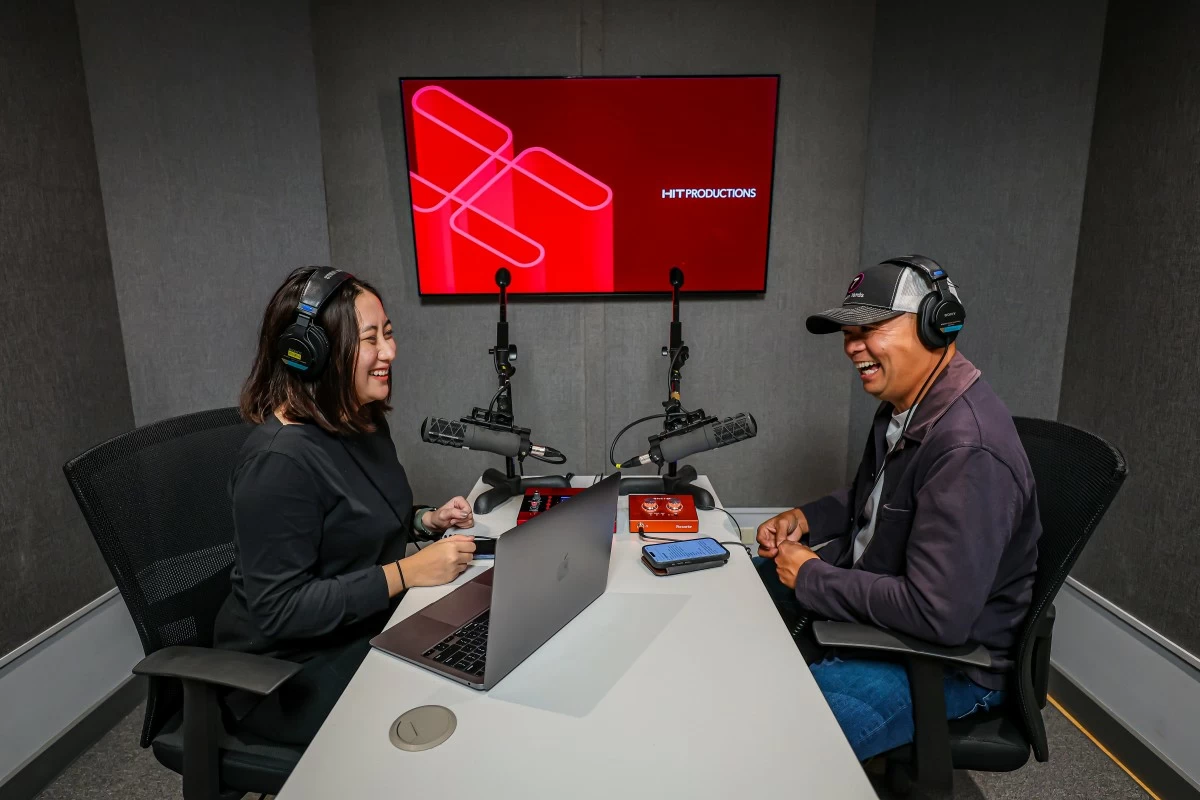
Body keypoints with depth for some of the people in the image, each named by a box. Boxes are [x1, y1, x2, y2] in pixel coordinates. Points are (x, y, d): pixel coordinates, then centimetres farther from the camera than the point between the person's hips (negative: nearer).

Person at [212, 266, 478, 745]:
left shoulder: (365, 423, 3)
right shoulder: (280, 459, -25)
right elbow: (279, 609, -25)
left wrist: (428, 521, -1)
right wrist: (407, 573, -26)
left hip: (370, 629, 8)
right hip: (294, 671, -8)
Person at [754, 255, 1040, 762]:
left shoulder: (968, 449, -30)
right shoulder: (902, 407, 1)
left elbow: (938, 616, -34)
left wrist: (812, 578, -21)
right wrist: (805, 520, 0)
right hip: (871, 602, 10)